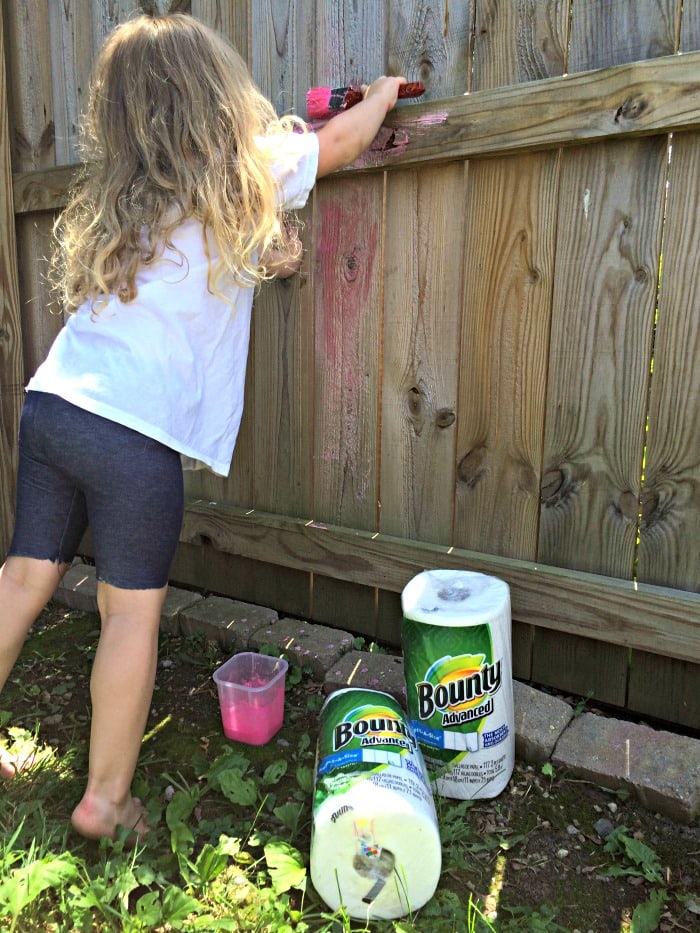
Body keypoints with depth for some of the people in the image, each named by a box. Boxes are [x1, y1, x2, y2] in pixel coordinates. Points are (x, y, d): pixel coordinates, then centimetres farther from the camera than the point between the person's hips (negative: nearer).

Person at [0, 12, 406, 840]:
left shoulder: (117, 193, 18)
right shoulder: (238, 178, 2)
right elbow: (347, 137, 17)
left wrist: (273, 150, 31)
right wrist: (384, 89, 37)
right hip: (135, 431, -7)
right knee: (134, 610, 5)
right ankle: (106, 798, 19)